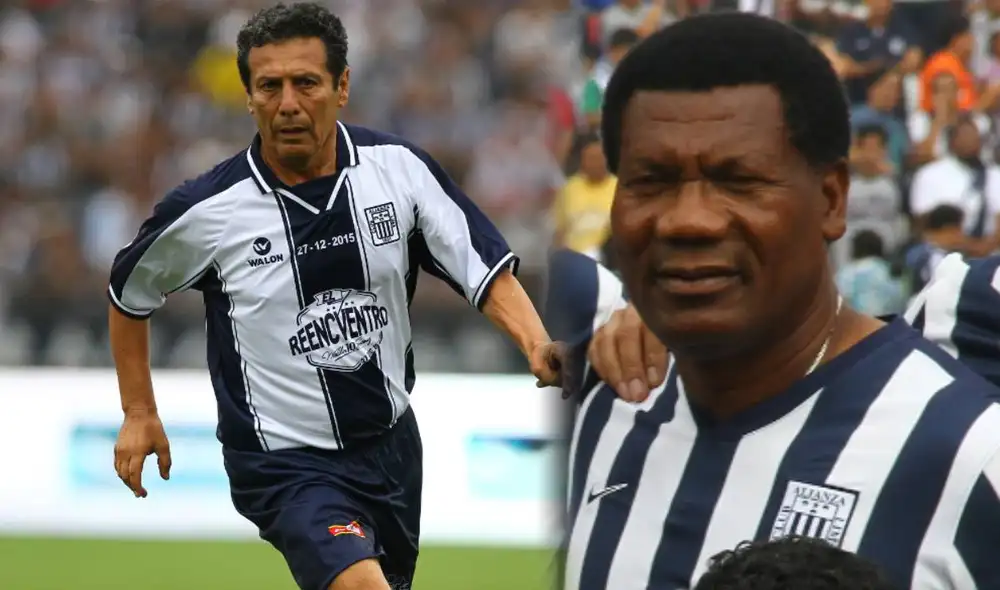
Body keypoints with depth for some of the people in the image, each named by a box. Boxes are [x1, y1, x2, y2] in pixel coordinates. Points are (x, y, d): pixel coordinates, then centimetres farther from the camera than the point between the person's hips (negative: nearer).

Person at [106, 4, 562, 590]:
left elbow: (486, 269, -6)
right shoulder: (203, 211, -13)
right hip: (286, 465, -5)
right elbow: (130, 293, 6)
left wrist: (538, 345, -24)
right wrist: (140, 413, 7)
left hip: (392, 441, 5)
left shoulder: (398, 166, -7)